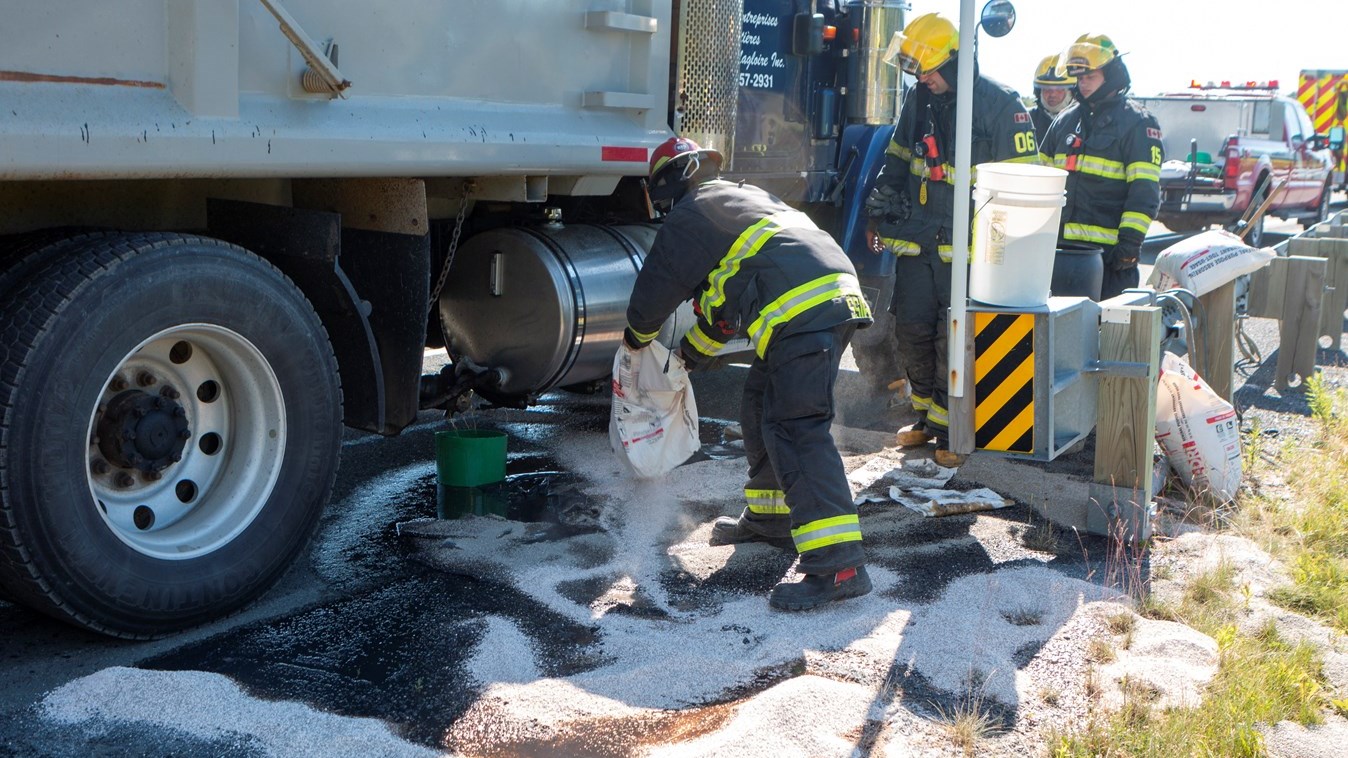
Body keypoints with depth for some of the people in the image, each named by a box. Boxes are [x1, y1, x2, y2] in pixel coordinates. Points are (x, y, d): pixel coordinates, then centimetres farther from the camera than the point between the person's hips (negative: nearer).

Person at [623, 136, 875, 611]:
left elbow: (654, 291, 12)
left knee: (796, 430, -14)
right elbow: (727, 293, 42)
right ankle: (770, 517, 34)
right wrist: (695, 348, 51)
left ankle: (837, 563, -22)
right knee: (762, 409, 21)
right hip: (838, 296, 10)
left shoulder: (691, 216, 5)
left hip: (802, 314, -10)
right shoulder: (743, 198, 34)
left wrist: (638, 334, 34)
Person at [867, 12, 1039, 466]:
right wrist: (885, 192, 10)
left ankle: (950, 431, 8)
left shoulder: (999, 104, -8)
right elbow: (899, 153, 25)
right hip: (917, 239, 6)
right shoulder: (918, 100, 10)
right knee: (912, 330, 9)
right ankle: (926, 417, 26)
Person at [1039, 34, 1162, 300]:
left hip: (1109, 247, -6)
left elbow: (1144, 191, -9)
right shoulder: (1065, 120, 17)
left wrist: (1130, 240, -17)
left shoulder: (1137, 123, -2)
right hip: (1062, 245, 6)